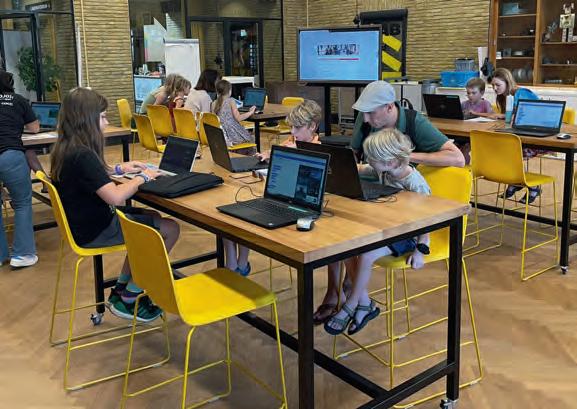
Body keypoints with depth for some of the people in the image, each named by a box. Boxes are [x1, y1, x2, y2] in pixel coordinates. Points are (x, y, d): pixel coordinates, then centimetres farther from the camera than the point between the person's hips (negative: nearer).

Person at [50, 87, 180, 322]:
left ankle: (120, 290, 25)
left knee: (153, 218, 23)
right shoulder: (82, 155, -27)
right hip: (94, 231, -10)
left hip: (82, 222, 10)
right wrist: (142, 178, -17)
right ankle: (128, 301, 8)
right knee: (170, 229, -3)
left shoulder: (64, 148, 3)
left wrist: (118, 169, 13)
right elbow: (116, 197, -35)